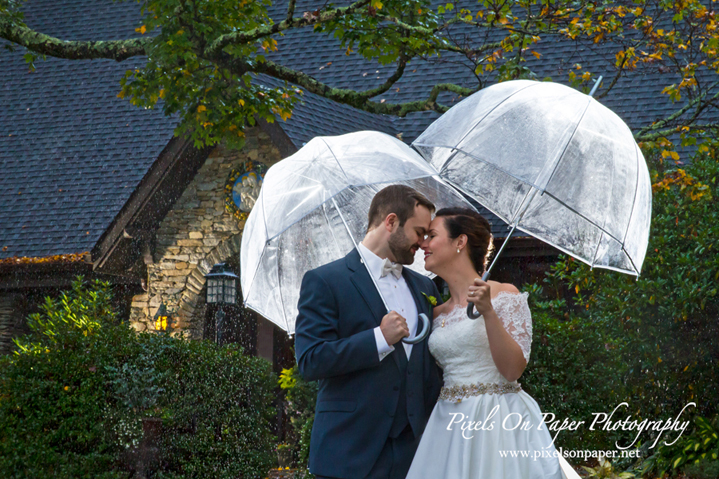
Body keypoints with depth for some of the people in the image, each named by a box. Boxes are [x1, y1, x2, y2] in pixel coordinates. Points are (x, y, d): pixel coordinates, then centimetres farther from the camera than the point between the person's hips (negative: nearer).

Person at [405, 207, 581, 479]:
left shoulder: (505, 296, -4)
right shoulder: (438, 314, 12)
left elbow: (512, 370, -13)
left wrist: (488, 312, -20)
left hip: (498, 423, -5)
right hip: (450, 424, 5)